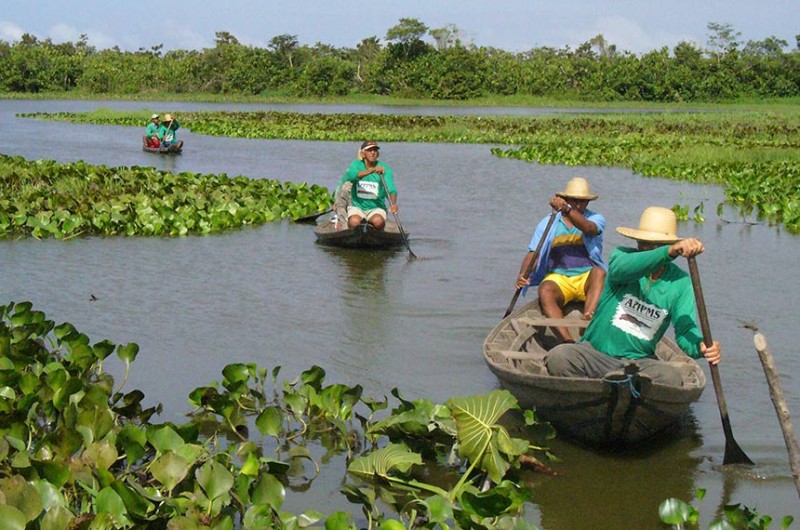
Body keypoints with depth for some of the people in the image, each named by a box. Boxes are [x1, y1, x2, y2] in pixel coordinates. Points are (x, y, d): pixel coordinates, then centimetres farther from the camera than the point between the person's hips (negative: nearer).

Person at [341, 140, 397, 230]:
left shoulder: (385, 168, -1)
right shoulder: (356, 164, 0)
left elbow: (391, 190, -14)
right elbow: (351, 175, -24)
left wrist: (393, 204, -36)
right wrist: (372, 170, -39)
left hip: (376, 208, 0)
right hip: (357, 207, 0)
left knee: (378, 221, -33)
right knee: (354, 222, -32)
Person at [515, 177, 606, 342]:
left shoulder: (596, 219, 8)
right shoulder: (548, 223, 12)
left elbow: (588, 228, -18)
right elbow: (533, 253, 3)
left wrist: (566, 209, -35)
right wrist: (523, 275, -18)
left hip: (587, 278, 0)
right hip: (558, 278, 1)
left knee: (599, 272, -34)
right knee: (545, 291, -32)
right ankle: (568, 341, -46)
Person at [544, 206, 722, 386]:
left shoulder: (680, 282, 3)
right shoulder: (622, 255, -4)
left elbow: (686, 330, -5)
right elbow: (621, 268, -31)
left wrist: (701, 346, -31)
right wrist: (671, 251, -47)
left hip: (639, 362, 2)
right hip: (594, 351, -2)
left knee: (670, 376, -31)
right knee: (558, 357, -31)